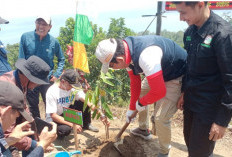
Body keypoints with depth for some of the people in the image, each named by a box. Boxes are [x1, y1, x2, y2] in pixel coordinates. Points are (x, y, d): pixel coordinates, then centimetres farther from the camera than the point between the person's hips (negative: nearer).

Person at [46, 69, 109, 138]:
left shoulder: (74, 88, -14)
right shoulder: (52, 92, -27)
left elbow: (87, 101, -21)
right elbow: (53, 115, -27)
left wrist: (101, 114, -33)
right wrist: (72, 124, -33)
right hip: (55, 119, -5)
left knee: (84, 103, -14)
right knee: (65, 130, -36)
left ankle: (86, 124, 7)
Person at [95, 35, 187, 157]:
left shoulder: (145, 56, -41)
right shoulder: (126, 53, -12)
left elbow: (159, 92, -38)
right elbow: (135, 83, 0)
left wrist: (141, 103, -17)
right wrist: (132, 108, 6)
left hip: (176, 77, -8)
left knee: (161, 117, -11)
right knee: (139, 93, 19)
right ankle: (143, 130, 40)